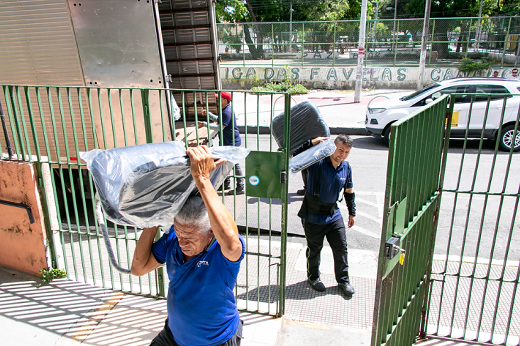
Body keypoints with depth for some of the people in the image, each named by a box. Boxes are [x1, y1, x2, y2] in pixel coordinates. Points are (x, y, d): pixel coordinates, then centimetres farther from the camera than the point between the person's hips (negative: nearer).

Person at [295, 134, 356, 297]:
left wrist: (352, 213, 16)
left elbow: (349, 191, 13)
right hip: (313, 216, -5)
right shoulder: (317, 162, -18)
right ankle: (313, 277, 36)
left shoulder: (346, 168, -1)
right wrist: (311, 143, -37)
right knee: (314, 249, 11)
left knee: (341, 247, 10)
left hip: (334, 215, 5)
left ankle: (343, 280, 30)